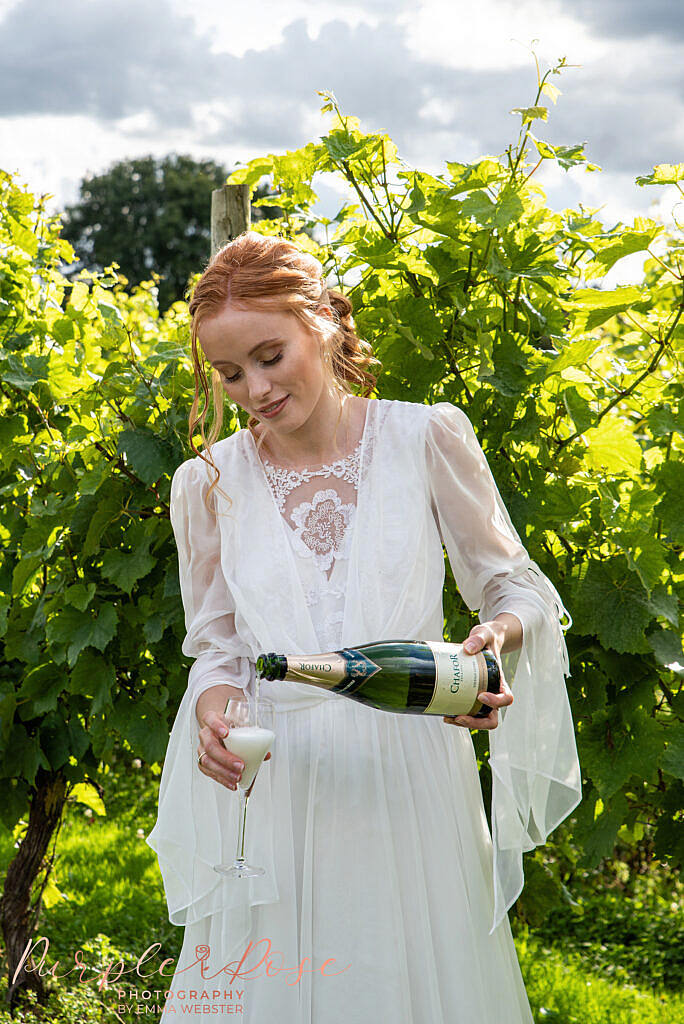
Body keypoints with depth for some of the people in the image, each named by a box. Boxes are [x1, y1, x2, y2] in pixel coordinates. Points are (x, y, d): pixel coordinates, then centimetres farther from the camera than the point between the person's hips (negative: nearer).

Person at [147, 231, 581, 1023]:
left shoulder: (427, 437, -4)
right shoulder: (209, 482, 2)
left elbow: (515, 585, 5)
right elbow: (215, 646, 11)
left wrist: (497, 636, -17)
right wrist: (211, 703, -12)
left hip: (412, 771, -1)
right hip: (279, 780, 1)